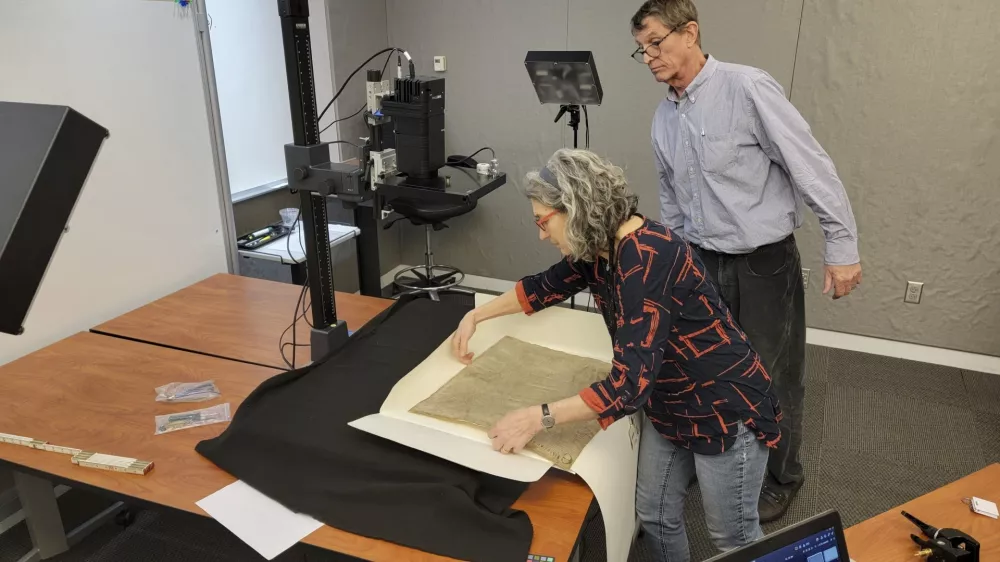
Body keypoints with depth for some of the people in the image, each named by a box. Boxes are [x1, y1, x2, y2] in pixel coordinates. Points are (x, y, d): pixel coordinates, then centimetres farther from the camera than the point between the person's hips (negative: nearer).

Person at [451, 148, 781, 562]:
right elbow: (546, 286, 16)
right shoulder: (598, 248, -5)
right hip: (667, 407, 8)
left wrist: (538, 418, -33)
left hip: (726, 410, -8)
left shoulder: (647, 259, -32)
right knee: (654, 517, 19)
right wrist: (475, 316, 14)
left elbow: (630, 384, -36)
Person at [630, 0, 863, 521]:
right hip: (702, 263, 6)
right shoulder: (664, 116, 7)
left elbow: (812, 166, -15)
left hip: (764, 263, -6)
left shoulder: (747, 88, -15)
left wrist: (842, 247, -16)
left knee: (772, 381, 9)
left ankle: (780, 480, 33)